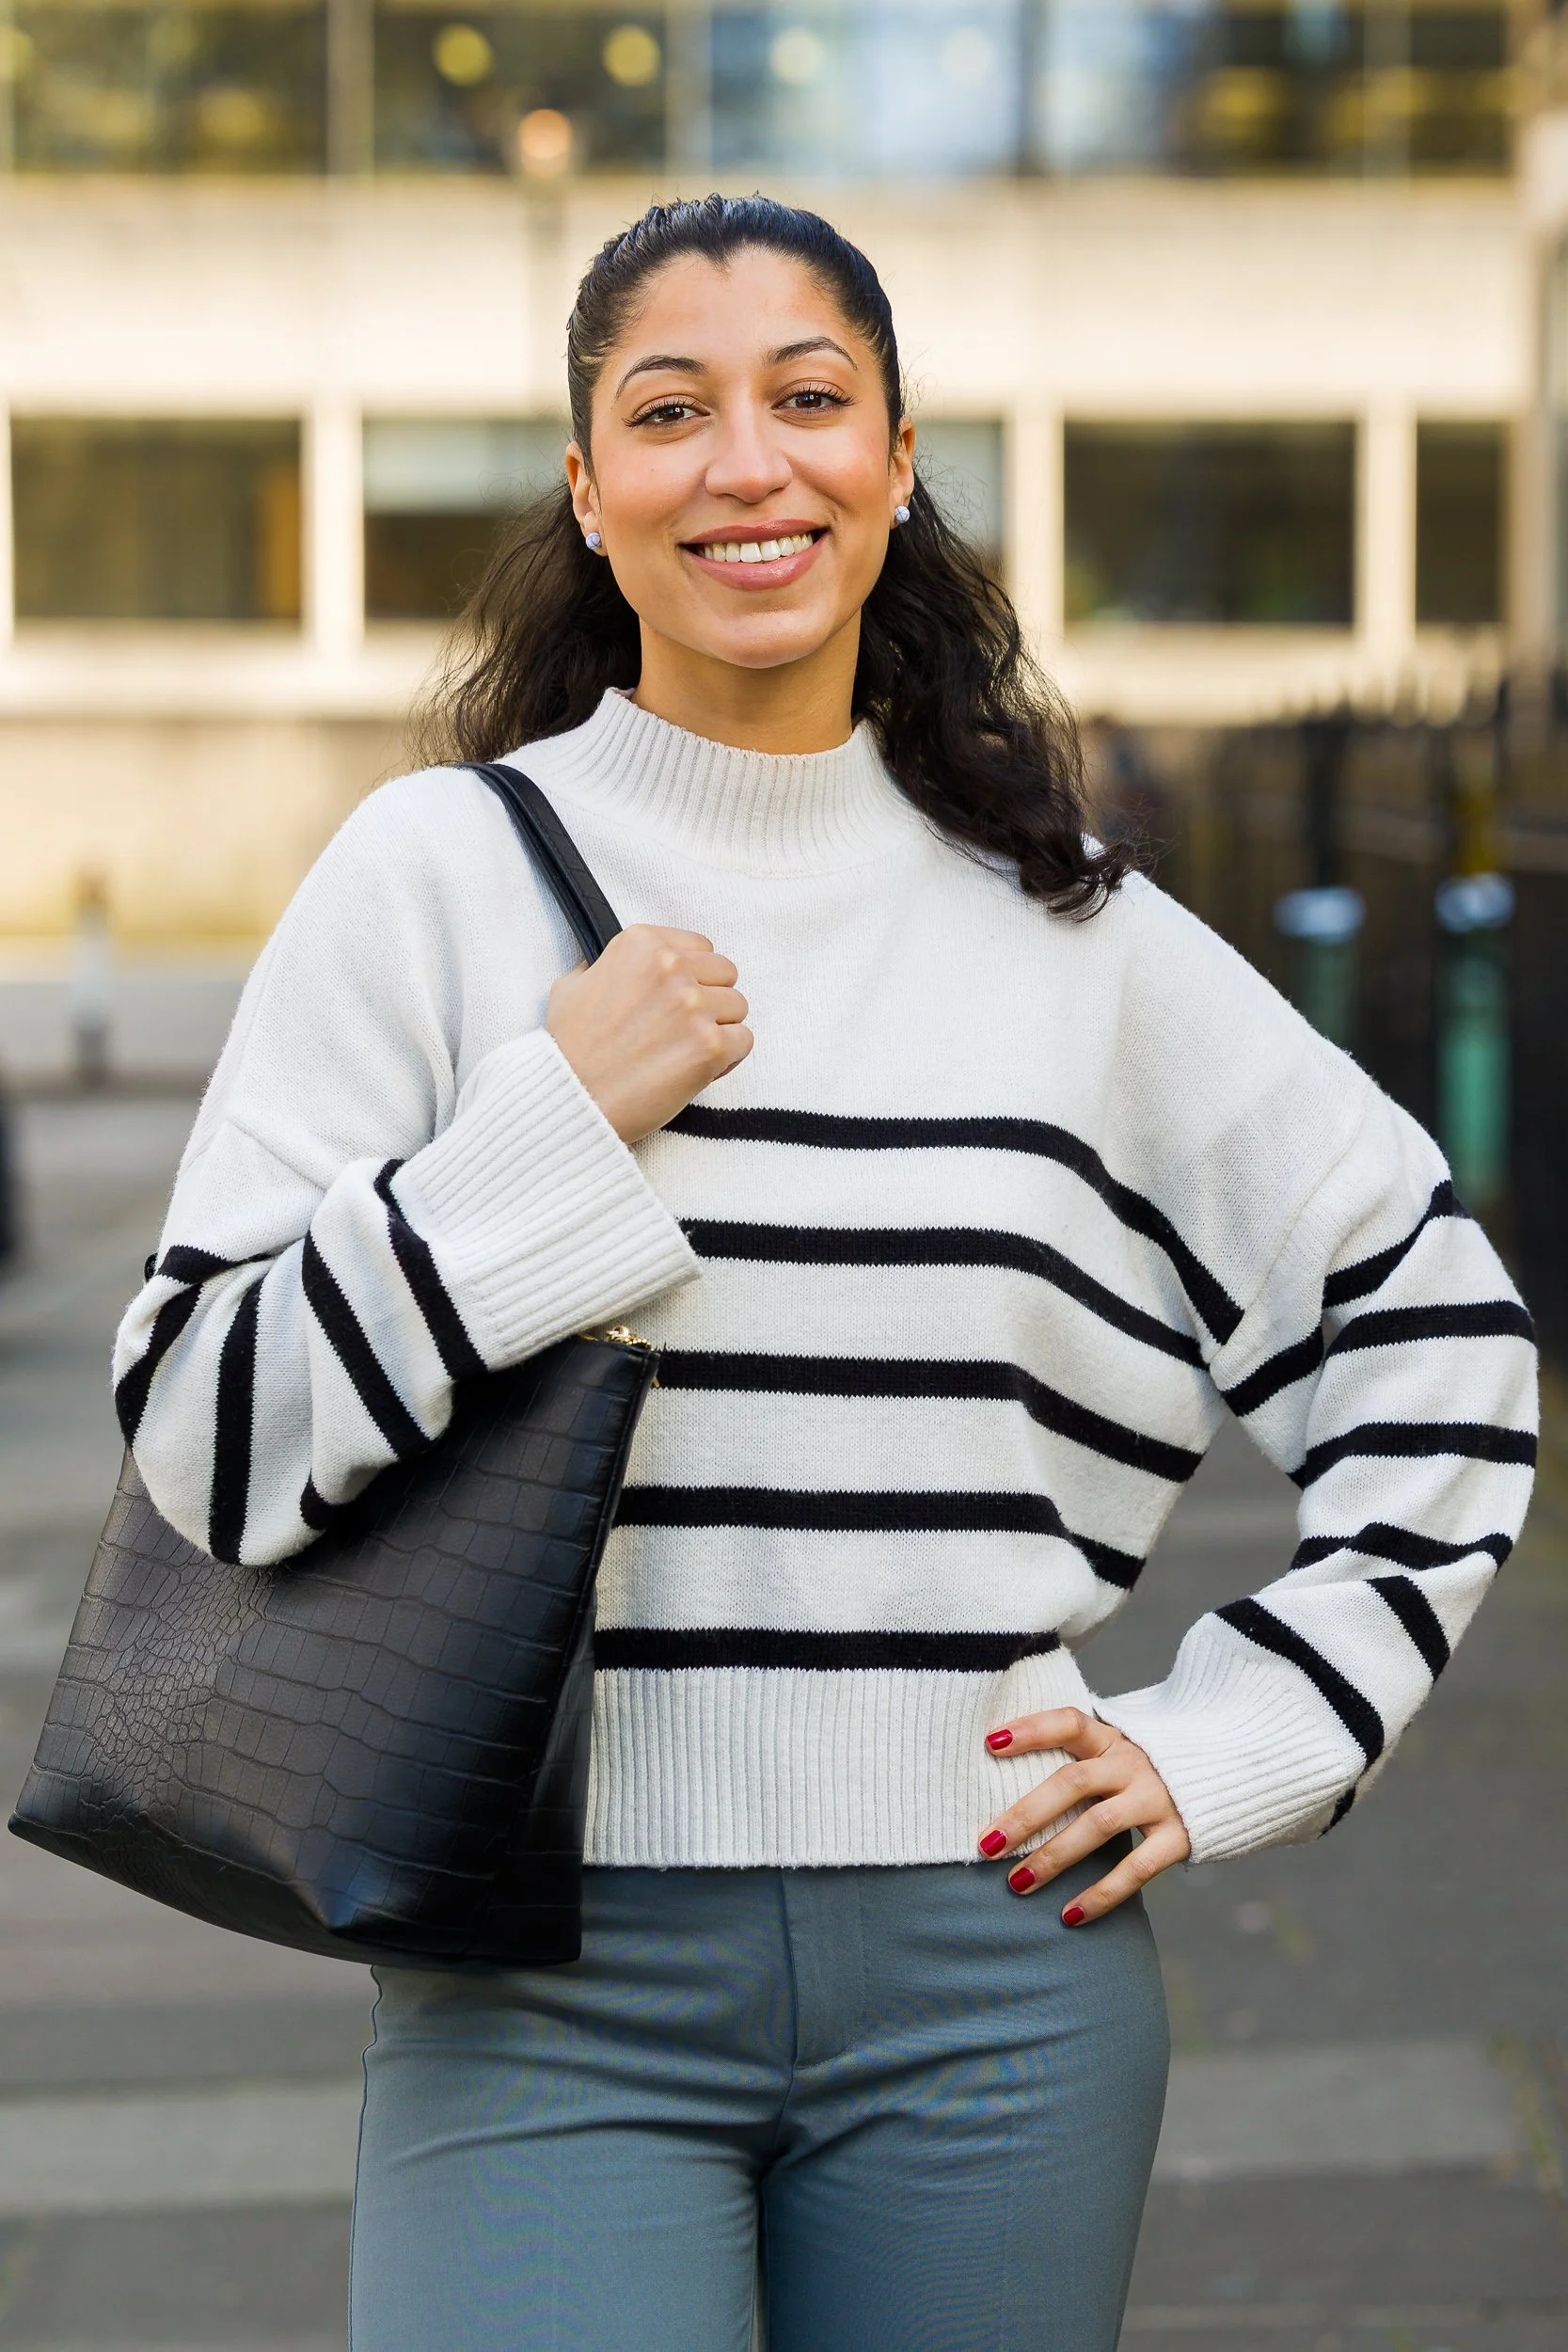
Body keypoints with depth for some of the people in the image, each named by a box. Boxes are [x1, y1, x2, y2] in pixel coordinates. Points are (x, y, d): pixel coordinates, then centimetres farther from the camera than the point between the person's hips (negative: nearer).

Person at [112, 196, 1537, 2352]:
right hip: (553, 1981, -2)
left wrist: (1232, 1746, 6)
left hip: (992, 1980, 2)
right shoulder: (444, 870, -1)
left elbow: (1442, 1347, 13)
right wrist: (558, 1125, -13)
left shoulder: (1071, 930, 5)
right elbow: (202, 1439, -5)